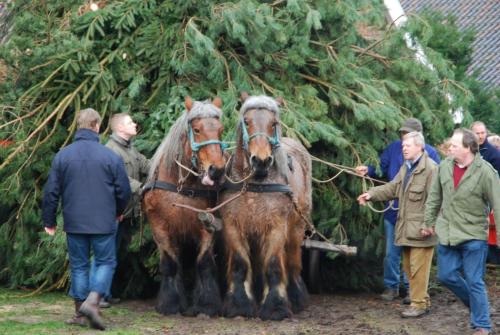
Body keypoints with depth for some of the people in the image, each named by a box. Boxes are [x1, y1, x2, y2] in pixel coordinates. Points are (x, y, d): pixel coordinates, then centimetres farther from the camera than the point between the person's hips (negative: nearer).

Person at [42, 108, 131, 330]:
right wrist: (118, 211, 20)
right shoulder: (111, 157, -7)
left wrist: (49, 221, 12)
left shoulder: (62, 156, -2)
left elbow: (51, 192, 1)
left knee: (78, 265, 12)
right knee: (105, 262, 9)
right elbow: (123, 191, 0)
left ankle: (79, 313, 13)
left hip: (74, 223, 2)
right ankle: (92, 301, -13)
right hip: (103, 222, -2)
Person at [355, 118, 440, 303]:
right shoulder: (394, 148, 2)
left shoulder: (430, 153, -5)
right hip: (393, 210, 3)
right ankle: (391, 286, 20)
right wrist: (368, 170, -16)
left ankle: (411, 288, 15)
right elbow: (381, 169, 4)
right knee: (391, 252, 9)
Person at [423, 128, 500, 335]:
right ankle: (475, 304, 35)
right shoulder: (445, 166, 0)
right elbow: (434, 197, 11)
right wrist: (429, 222, 17)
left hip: (473, 235, -6)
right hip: (447, 233, 6)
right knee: (446, 275, 12)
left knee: (474, 281, -1)